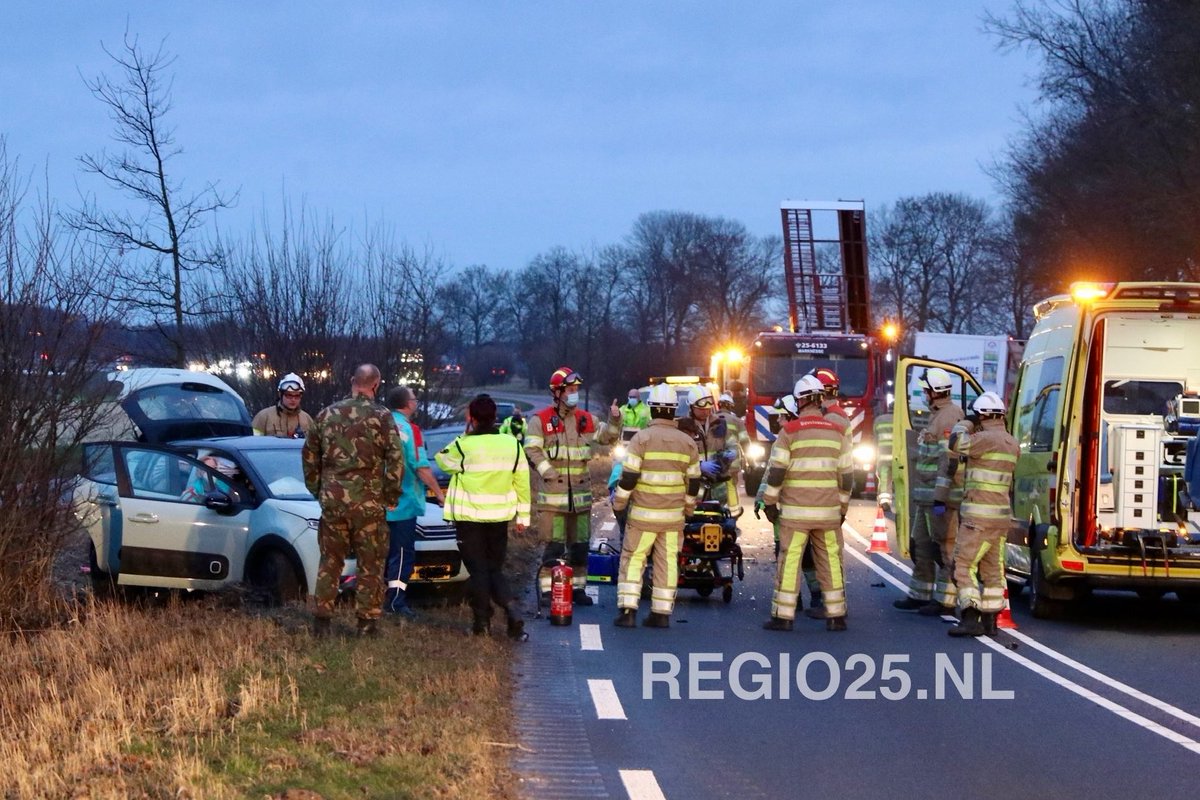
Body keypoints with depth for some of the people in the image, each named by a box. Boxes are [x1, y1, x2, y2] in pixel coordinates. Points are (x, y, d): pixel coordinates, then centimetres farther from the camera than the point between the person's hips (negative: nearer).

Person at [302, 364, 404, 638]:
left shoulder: (326, 415, 5)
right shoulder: (381, 417, -8)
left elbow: (309, 456, 11)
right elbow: (396, 460, -12)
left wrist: (317, 490, 20)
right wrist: (391, 495, 0)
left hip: (332, 500, 3)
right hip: (368, 502, -3)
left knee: (330, 561, 13)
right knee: (370, 564, 6)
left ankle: (321, 618, 11)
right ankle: (366, 623, 6)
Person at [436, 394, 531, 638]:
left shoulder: (464, 446, -15)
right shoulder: (512, 445, 0)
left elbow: (442, 460, 4)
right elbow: (522, 482, 5)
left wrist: (465, 435, 4)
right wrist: (523, 515, 13)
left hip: (470, 516, -4)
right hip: (499, 517, 4)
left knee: (478, 570, 5)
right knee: (495, 569, 13)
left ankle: (482, 621, 6)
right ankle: (512, 610, -7)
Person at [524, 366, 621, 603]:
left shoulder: (585, 419, 13)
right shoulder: (540, 420, -2)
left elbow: (607, 436, 15)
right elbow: (532, 450, -8)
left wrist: (614, 419, -4)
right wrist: (548, 472, -16)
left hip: (580, 490, 5)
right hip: (553, 492, -5)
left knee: (580, 544, 11)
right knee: (554, 545, -7)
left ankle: (578, 588, 19)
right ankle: (547, 591, -2)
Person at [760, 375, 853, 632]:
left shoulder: (790, 431, -6)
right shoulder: (836, 431, 5)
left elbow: (776, 471, -8)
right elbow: (846, 474, 9)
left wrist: (770, 502, 2)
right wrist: (842, 506, 18)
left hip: (795, 511, -3)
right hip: (828, 510, 3)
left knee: (790, 561, -1)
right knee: (830, 560, 8)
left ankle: (783, 615, -2)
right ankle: (836, 615, 10)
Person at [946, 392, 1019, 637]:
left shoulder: (986, 438, -16)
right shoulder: (1012, 443, 12)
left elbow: (957, 444, -22)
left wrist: (963, 426, -3)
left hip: (979, 517, -9)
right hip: (1001, 516, 9)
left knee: (964, 566, -6)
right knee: (992, 569, 12)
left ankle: (970, 619, -14)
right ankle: (989, 621, 15)